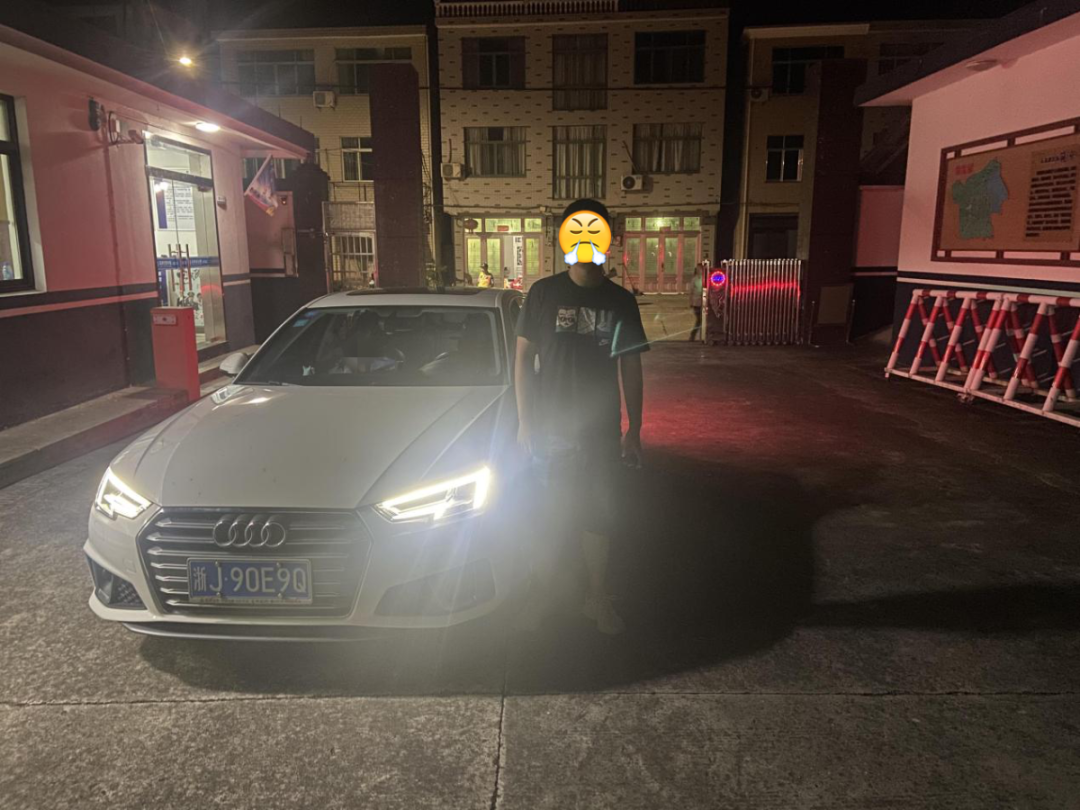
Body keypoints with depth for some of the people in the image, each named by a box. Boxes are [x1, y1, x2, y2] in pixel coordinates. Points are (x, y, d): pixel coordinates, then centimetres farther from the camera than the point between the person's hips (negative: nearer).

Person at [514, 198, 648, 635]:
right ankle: (541, 591, 29)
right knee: (547, 516, 10)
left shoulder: (621, 300, 1)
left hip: (602, 431, 2)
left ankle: (598, 598, 29)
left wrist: (633, 430, 3)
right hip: (550, 429, -2)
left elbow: (630, 368, 5)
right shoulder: (543, 293, -5)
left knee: (599, 517, 12)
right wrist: (524, 421, -5)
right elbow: (523, 357, -1)